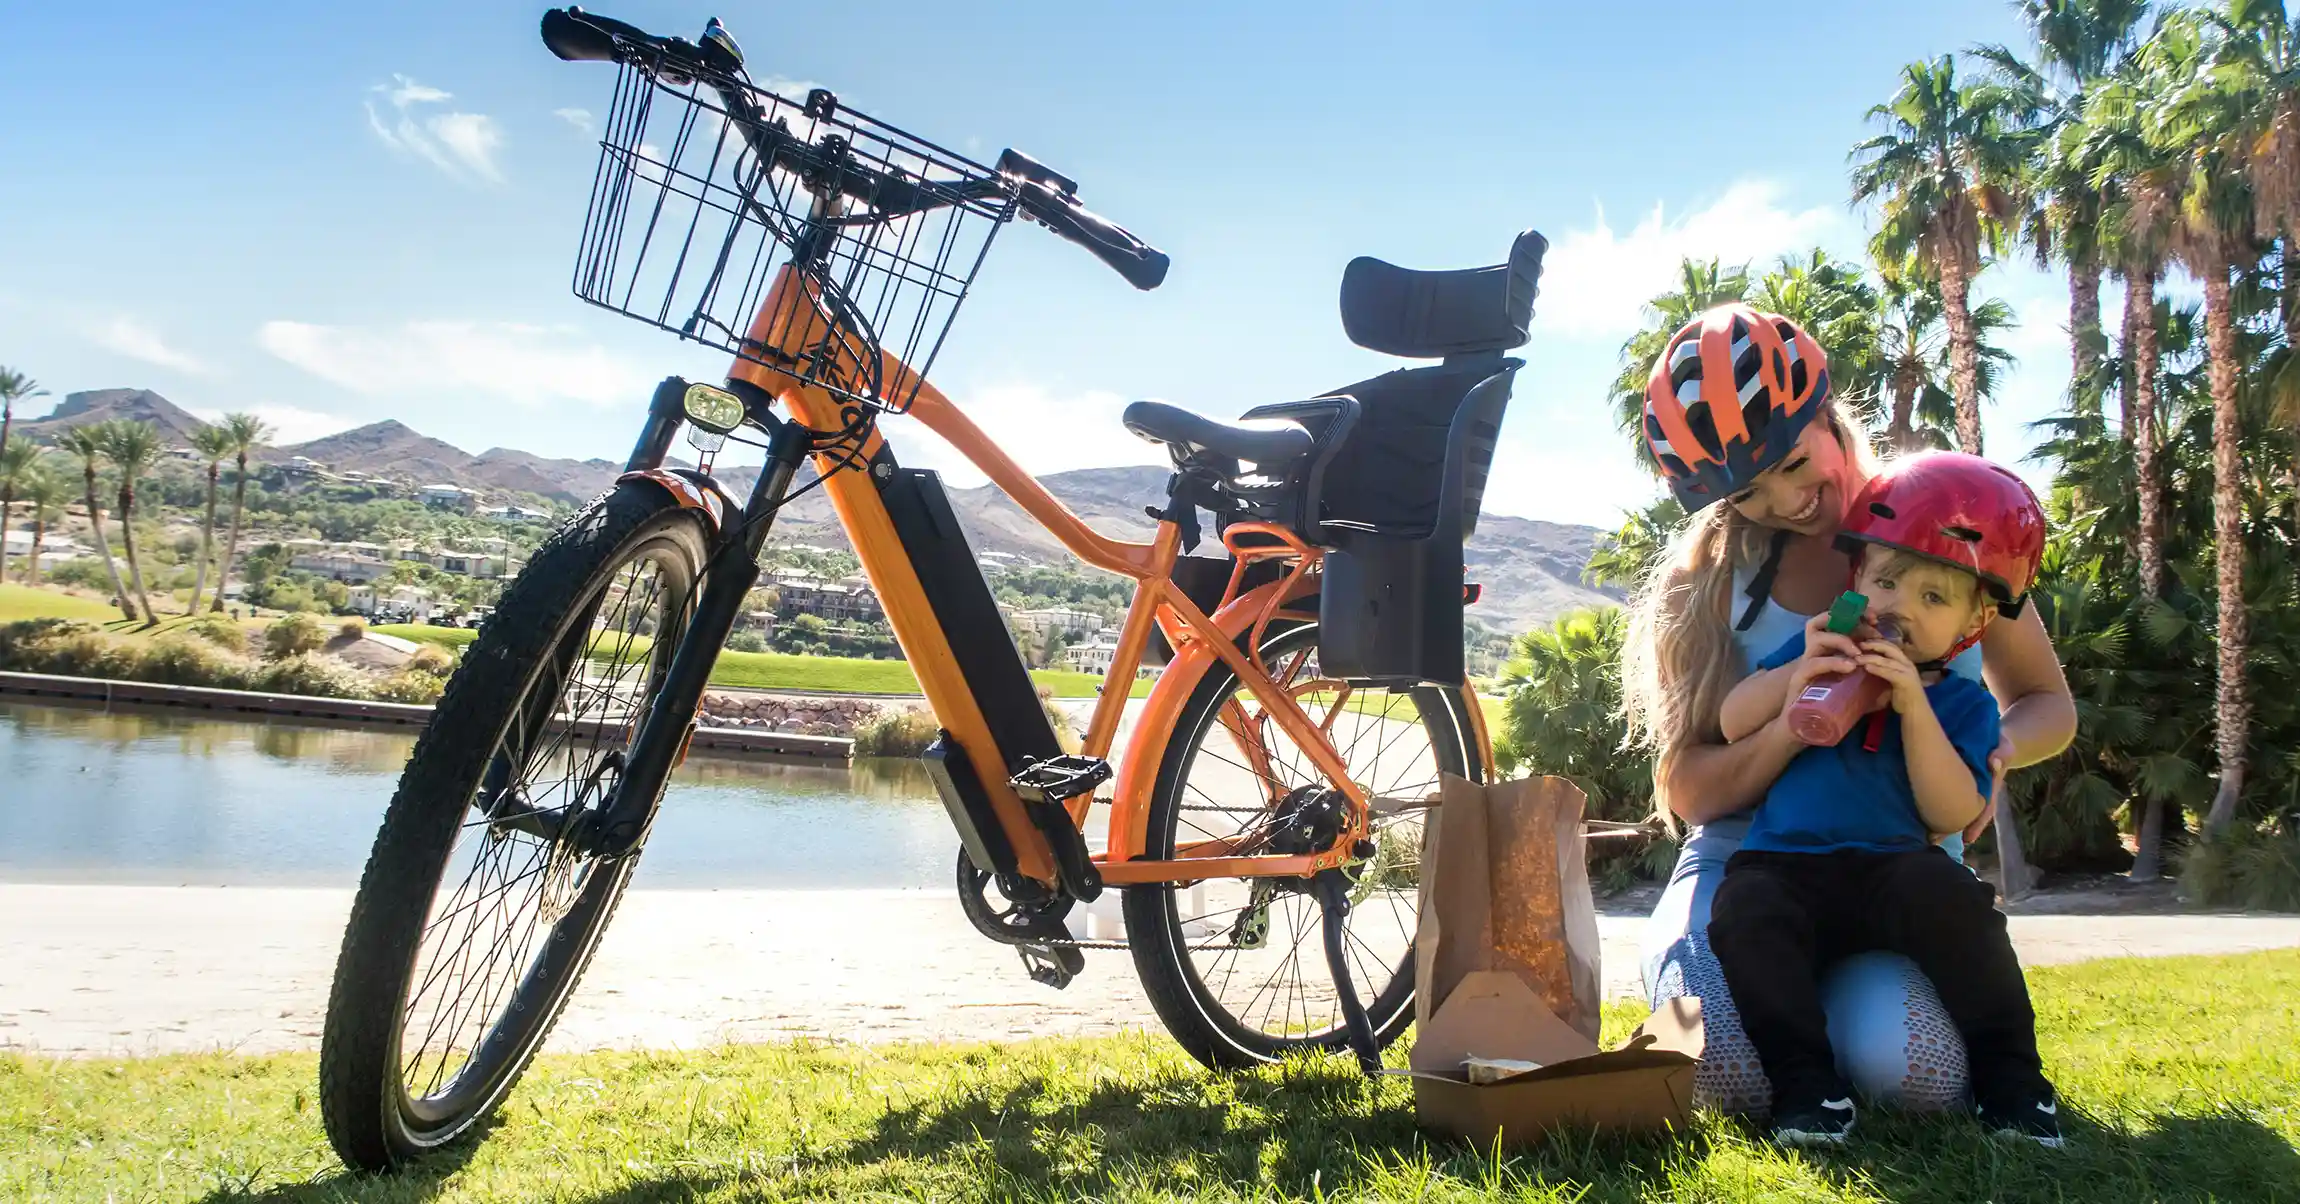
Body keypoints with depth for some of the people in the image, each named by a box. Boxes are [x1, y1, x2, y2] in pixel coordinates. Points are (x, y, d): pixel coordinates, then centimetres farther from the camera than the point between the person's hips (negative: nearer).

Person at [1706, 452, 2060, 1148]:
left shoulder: (1963, 704, 9)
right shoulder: (1822, 649, 14)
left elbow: (1953, 815, -5)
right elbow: (1731, 725, 6)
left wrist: (1915, 707, -14)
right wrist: (1796, 671, -10)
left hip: (1892, 864, 0)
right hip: (1783, 863, 1)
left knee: (1952, 900, -32)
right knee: (1746, 914, -32)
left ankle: (2008, 1073, -13)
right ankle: (1804, 1080, -22)